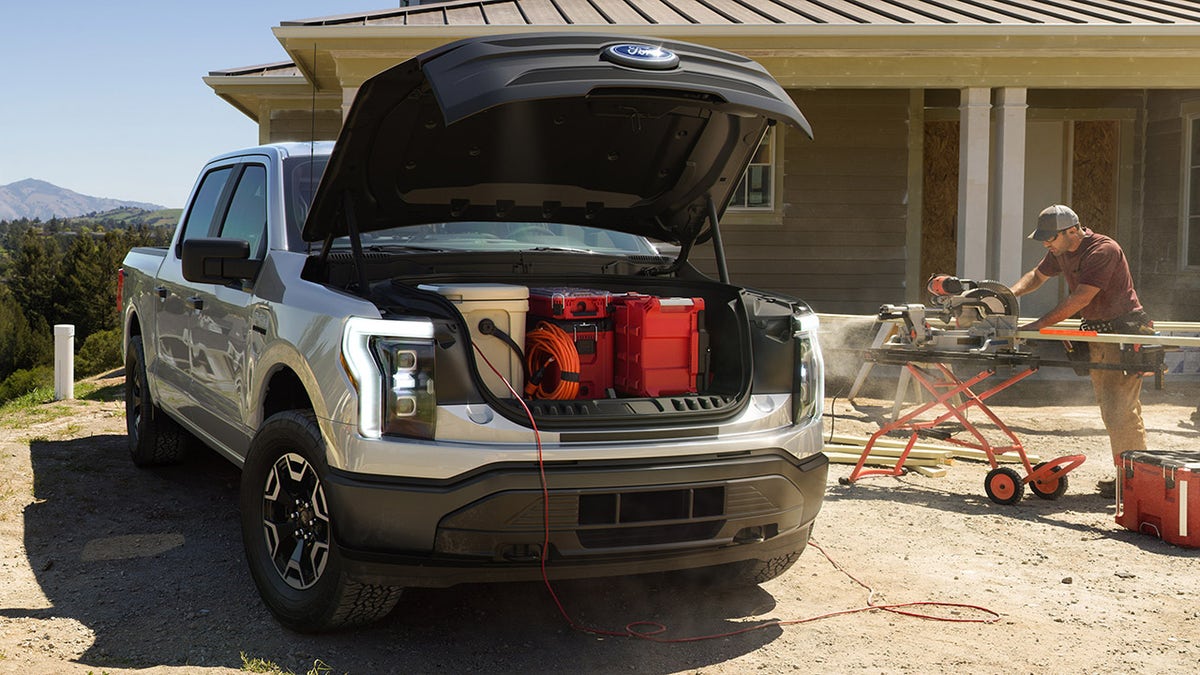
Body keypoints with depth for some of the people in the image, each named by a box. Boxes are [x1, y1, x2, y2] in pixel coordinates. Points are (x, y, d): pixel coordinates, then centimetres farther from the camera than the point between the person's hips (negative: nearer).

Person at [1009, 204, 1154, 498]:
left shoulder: (1103, 250, -21)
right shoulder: (1061, 252, 6)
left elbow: (1080, 298, -26)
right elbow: (1037, 276, 22)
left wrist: (1038, 325, -26)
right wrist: (1010, 293, 1)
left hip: (1123, 333, -9)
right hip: (1097, 335, 9)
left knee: (1122, 410, -11)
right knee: (1109, 410, 10)